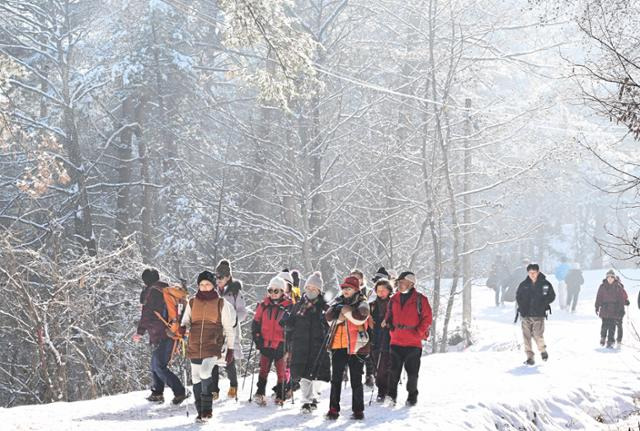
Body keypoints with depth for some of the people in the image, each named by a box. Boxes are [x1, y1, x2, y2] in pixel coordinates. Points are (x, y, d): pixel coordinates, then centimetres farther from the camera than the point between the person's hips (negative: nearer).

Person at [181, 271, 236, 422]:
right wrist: (183, 328, -12)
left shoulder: (221, 304, 1)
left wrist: (230, 349, 3)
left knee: (205, 373, -22)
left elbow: (229, 328, 5)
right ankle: (200, 412, 19)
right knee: (196, 378, 7)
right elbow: (186, 321, 13)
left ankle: (207, 410, -11)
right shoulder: (192, 303, 8)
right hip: (195, 346, 4)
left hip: (213, 346, -4)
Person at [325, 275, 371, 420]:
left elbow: (360, 317, -20)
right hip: (338, 345, 4)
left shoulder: (362, 304, 1)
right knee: (336, 379, 5)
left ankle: (358, 410, 10)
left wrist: (345, 311, -11)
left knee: (356, 381, 3)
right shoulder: (338, 302, 14)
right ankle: (333, 409, 10)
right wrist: (341, 312, -16)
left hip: (355, 347, -4)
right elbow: (329, 317, -1)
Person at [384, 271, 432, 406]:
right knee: (394, 369, -3)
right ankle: (392, 394, 3)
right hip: (396, 341, 3)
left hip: (413, 342, -3)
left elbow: (427, 318, -2)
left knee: (412, 372, 4)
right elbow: (389, 315, 20)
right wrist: (388, 322, -1)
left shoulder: (420, 299, -4)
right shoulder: (394, 299, 10)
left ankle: (412, 395, 17)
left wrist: (419, 332, -9)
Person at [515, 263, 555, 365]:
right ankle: (529, 357, 8)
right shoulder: (524, 285, 6)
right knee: (527, 336, 0)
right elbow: (518, 296, 17)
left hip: (539, 314, -3)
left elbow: (551, 296, 5)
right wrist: (522, 307, 4)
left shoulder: (545, 284, 0)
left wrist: (543, 304, -7)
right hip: (526, 315, 3)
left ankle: (543, 350, 17)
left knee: (538, 335, -11)